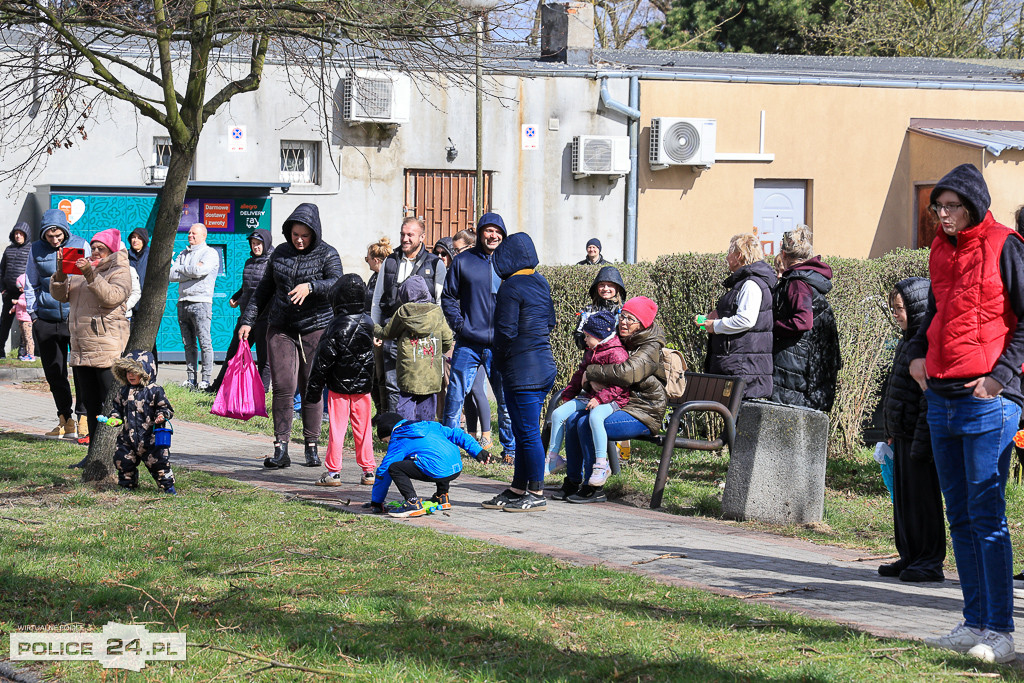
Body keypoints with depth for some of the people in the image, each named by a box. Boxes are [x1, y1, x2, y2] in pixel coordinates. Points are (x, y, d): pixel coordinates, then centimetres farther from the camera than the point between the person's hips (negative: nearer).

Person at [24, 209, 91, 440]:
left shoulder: (80, 245, 1)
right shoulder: (36, 249, 6)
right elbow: (31, 284, 16)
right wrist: (33, 313, 10)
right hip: (46, 320, 3)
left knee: (82, 369, -7)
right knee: (53, 372, 4)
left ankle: (83, 418, 0)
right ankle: (65, 421, 13)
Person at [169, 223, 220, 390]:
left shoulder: (210, 253, 1)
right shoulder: (184, 254, 20)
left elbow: (199, 270, -16)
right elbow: (172, 275, 8)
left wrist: (181, 268, 0)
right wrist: (191, 273, -5)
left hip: (201, 302, -6)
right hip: (183, 303, 6)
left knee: (205, 342, -8)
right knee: (188, 344, 6)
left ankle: (206, 379, -8)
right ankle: (191, 379, 8)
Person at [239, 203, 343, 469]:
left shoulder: (327, 254, -2)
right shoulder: (280, 253, 10)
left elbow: (337, 284, -18)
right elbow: (264, 289, 17)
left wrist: (310, 286, -35)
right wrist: (248, 320, 12)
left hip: (315, 328, -2)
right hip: (281, 328, 3)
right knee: (283, 387, -6)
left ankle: (311, 447, 12)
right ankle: (280, 449, -6)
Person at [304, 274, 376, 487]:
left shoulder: (337, 327, -14)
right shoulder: (368, 324, 4)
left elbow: (323, 361, -12)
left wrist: (313, 389, -6)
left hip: (339, 387, -5)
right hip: (363, 386, 5)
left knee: (336, 429, -1)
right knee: (363, 429, 10)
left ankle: (333, 472, 1)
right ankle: (368, 471, 13)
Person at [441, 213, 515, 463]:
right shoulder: (464, 261, 5)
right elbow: (448, 297, 10)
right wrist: (458, 323, -3)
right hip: (468, 344, -1)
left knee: (507, 401, 3)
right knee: (455, 397, 0)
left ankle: (510, 450, 16)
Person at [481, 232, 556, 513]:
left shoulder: (511, 287, -14)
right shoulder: (541, 283, 11)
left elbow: (506, 331, -15)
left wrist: (500, 362, -1)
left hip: (522, 371, -9)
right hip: (544, 365, 9)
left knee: (528, 432, -3)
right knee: (525, 432, 15)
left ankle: (536, 495, 0)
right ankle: (517, 490, 23)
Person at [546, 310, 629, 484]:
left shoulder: (617, 354, -13)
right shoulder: (590, 352, 17)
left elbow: (619, 384, -19)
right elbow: (580, 374, 28)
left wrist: (600, 399, -26)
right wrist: (568, 394, 20)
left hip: (611, 400, -10)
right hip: (589, 396, 10)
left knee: (595, 417, -40)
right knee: (558, 413, -1)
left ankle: (601, 465, -37)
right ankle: (553, 457, 10)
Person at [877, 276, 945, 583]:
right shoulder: (908, 340, 15)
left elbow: (931, 397, -21)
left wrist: (922, 441, -22)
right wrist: (892, 431, 22)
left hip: (920, 436, -10)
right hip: (903, 436, 10)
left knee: (923, 497, -3)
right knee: (903, 497, 13)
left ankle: (930, 562, 3)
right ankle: (910, 557, 21)